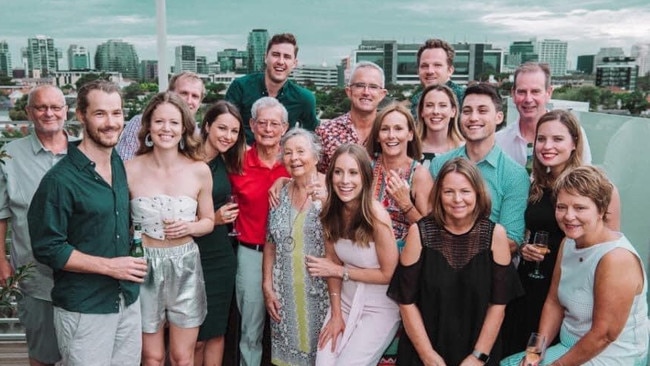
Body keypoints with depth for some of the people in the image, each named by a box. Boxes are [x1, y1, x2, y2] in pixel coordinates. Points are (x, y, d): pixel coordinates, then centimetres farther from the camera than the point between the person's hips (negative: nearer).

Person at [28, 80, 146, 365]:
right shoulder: (61, 179, -16)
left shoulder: (121, 166, 6)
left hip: (129, 302, 6)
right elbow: (47, 248, -15)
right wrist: (109, 266, -17)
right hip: (84, 310, -6)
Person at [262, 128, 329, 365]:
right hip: (285, 292, 4)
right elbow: (271, 243, 8)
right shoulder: (280, 194, 4)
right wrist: (268, 287, 5)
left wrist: (324, 202, -27)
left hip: (320, 290, -3)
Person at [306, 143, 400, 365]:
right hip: (345, 302, 4)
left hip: (379, 308, -4)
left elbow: (389, 274, -15)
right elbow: (332, 263, 0)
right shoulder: (331, 211, -7)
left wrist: (341, 271, -13)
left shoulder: (376, 215, -23)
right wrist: (336, 314, -5)